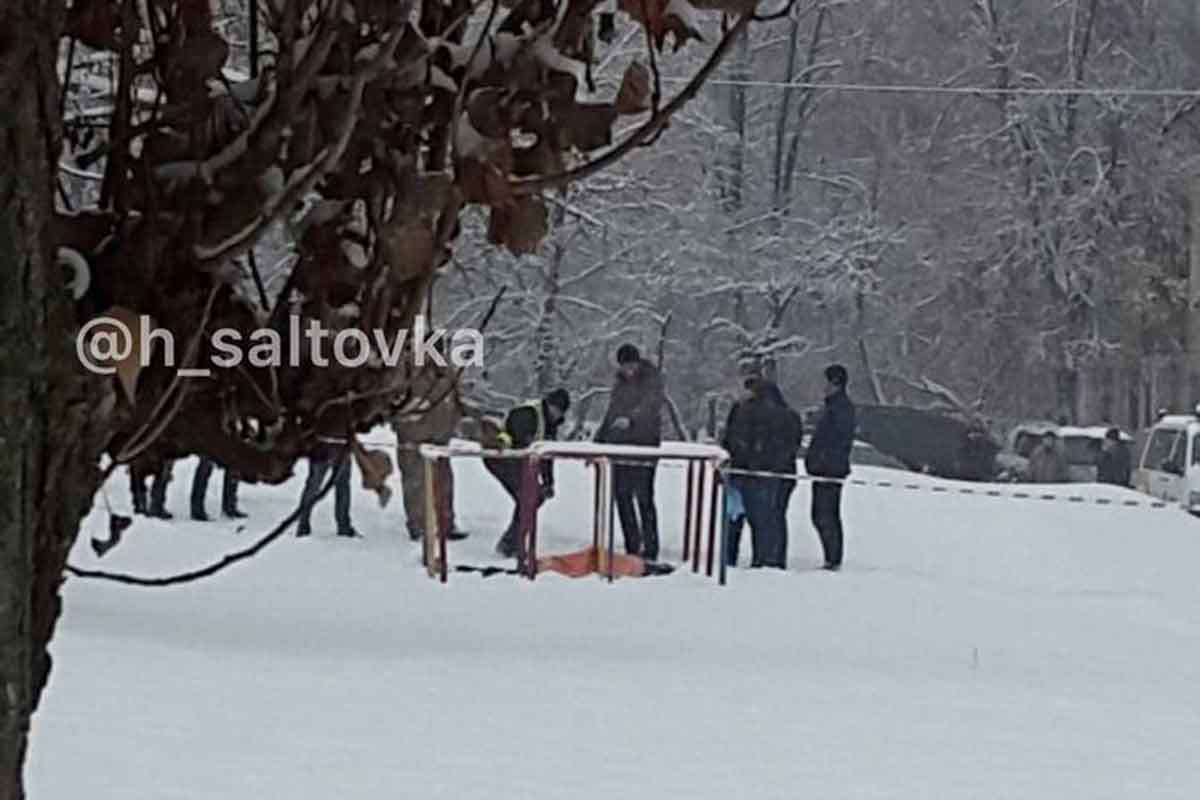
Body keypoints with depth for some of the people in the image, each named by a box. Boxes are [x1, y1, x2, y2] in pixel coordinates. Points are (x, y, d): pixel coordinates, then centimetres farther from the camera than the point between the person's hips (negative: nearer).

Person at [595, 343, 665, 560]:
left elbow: (651, 406, -22)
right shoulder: (620, 381, 16)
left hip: (645, 443, -7)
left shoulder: (652, 379, -5)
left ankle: (650, 549, -7)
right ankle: (632, 548, 10)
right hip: (619, 443, 7)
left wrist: (631, 419, -39)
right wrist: (599, 440, 25)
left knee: (643, 497, -10)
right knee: (622, 495, 4)